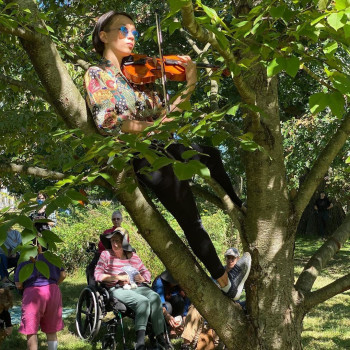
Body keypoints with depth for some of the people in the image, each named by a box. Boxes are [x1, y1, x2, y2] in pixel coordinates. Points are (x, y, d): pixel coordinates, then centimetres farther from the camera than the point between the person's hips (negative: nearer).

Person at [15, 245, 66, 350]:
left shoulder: (23, 263, 10)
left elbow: (18, 285, 2)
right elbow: (63, 274, 11)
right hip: (53, 291, 3)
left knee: (31, 332, 4)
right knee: (51, 331, 15)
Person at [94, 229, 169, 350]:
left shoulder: (133, 256, 16)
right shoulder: (106, 255, 5)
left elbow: (146, 272, 20)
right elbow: (98, 275, -4)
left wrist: (143, 278, -5)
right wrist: (118, 277, -13)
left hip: (137, 287, 4)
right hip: (118, 289, -4)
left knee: (154, 297, -29)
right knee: (142, 301, -34)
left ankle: (160, 339, -31)